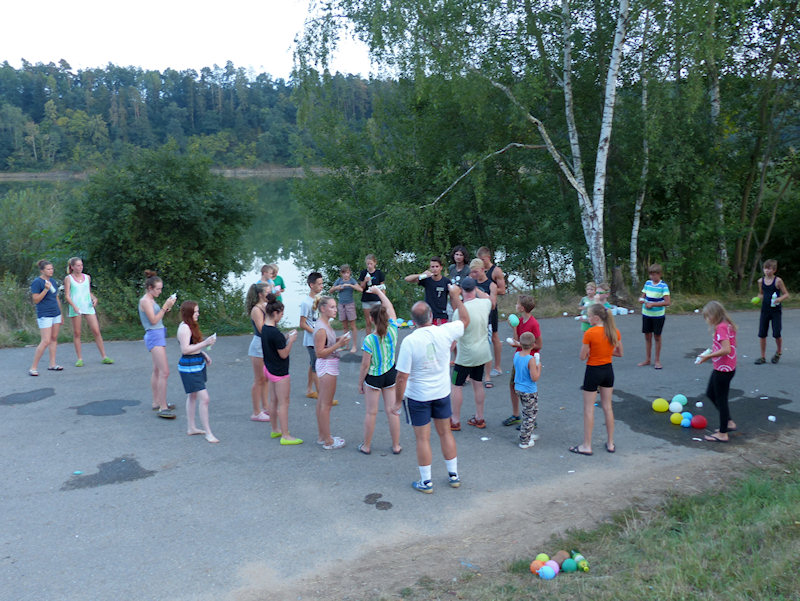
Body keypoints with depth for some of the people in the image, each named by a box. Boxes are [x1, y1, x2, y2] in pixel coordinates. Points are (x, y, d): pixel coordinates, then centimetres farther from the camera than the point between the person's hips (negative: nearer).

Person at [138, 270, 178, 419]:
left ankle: (156, 402, 23)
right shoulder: (145, 301, -12)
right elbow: (153, 320, -16)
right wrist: (165, 306, -16)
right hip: (154, 336, -11)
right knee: (164, 372, -15)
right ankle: (163, 407, -14)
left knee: (157, 370, 15)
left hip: (158, 335, 11)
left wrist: (166, 308, 6)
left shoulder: (151, 300, 17)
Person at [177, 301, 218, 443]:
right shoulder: (184, 328, -19)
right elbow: (185, 349, -25)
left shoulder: (190, 326, 13)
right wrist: (204, 344, -29)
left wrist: (204, 354, 13)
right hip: (189, 367, -11)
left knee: (192, 397, 18)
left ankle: (191, 428, 30)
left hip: (197, 365, 11)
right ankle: (208, 432, -5)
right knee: (204, 398, -11)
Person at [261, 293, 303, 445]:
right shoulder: (275, 333, -26)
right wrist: (291, 341, -9)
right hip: (279, 372, -9)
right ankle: (285, 436, 6)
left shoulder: (264, 328, 2)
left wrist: (286, 337, 6)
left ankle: (275, 430, 32)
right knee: (283, 403, 0)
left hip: (269, 368, 9)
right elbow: (284, 354, -20)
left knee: (273, 401, 19)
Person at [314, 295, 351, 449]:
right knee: (326, 404, -1)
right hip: (327, 366, -10)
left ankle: (322, 436, 27)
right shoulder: (321, 328, -22)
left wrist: (339, 339, 2)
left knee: (322, 401, 16)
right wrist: (339, 344, -26)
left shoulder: (326, 324, 7)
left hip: (327, 366, 10)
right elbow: (320, 353, -22)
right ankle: (328, 441, 7)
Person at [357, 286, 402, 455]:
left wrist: (360, 383, -1)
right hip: (391, 374, 4)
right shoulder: (392, 331, -13)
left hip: (374, 378, -4)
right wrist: (379, 292, 14)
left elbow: (365, 365, -15)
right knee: (392, 411, 12)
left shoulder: (369, 340, -22)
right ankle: (396, 445, 22)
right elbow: (390, 308, 3)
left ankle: (366, 446, 23)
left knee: (371, 412, 9)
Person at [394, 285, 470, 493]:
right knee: (445, 433, 18)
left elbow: (402, 376, -19)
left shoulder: (409, 341, -22)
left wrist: (398, 401, -6)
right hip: (442, 393, 4)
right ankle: (454, 476, 30)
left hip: (418, 397, -4)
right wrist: (456, 296, 16)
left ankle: (426, 482, 20)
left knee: (422, 438, 8)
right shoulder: (444, 332, -13)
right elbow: (465, 320, 8)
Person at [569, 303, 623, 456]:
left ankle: (587, 446, 11)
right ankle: (611, 444, 23)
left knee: (589, 408, 5)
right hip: (608, 370, 6)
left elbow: (582, 357, -15)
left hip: (593, 371, -6)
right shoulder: (614, 332, -2)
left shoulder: (590, 333, -20)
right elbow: (619, 353, 8)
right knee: (607, 406, 16)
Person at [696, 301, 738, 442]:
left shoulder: (721, 327, -21)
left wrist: (708, 356, -21)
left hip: (723, 369, -10)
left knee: (721, 399, 0)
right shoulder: (727, 325, 9)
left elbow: (726, 349, -29)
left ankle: (723, 434, 10)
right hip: (722, 368, 10)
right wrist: (712, 352, 8)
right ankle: (729, 422, 28)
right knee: (710, 393, 22)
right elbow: (729, 347, 13)